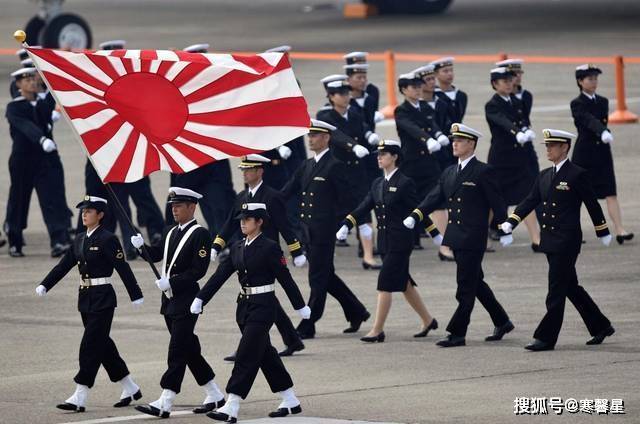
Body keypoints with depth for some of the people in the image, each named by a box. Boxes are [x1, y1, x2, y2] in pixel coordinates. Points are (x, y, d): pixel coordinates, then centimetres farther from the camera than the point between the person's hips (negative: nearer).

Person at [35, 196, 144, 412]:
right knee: (103, 345, 14)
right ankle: (130, 388, 25)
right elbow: (64, 265, 11)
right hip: (85, 297, 8)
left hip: (103, 299, -8)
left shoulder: (107, 239, -11)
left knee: (90, 345, -9)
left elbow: (123, 268, -13)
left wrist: (136, 296, -14)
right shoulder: (80, 240, 12)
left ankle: (80, 397, -10)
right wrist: (44, 285, 1)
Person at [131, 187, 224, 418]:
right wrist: (141, 245, -8)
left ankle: (165, 403, -12)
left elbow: (199, 270, -16)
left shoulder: (200, 234, -10)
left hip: (186, 301, -9)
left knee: (177, 351, -9)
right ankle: (214, 396, 21)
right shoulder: (171, 233, 16)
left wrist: (171, 282, -20)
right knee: (189, 349, 13)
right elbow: (156, 255, 11)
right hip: (170, 301, 9)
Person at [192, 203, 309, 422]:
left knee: (246, 356, -11)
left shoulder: (269, 248, -10)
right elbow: (220, 275, 7)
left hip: (263, 307, -8)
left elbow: (285, 278, -8)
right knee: (265, 355, 13)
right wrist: (200, 299, 1)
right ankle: (291, 402, 24)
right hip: (245, 305, 8)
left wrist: (300, 306, -4)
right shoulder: (237, 248, 10)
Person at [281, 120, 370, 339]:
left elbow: (345, 200, -10)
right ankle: (356, 312, 28)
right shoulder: (307, 166, 15)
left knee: (318, 277, -4)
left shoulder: (335, 166, -9)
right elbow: (288, 190, 11)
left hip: (324, 230, -8)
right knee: (326, 276, 15)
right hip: (308, 230, 8)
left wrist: (343, 227, -13)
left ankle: (307, 326, -1)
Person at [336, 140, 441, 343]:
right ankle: (428, 321, 28)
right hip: (384, 241, 8)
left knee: (385, 284, -10)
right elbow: (363, 207, 8)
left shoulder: (405, 183, -10)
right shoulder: (377, 184, 11)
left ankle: (378, 330, -7)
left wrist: (435, 234, -3)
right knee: (404, 284, 15)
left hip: (400, 242, -8)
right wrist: (346, 225, -4)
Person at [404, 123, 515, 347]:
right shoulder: (449, 173, 14)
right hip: (456, 237, 8)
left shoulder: (482, 172, -7)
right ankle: (502, 322, 27)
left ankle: (457, 333, -5)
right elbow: (433, 198, 8)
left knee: (466, 288, -6)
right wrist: (414, 217, -6)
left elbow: (497, 203, -6)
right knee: (475, 283, 15)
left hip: (473, 239, -8)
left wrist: (504, 231, -7)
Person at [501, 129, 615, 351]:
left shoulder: (577, 175, -8)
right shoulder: (544, 176, 13)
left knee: (556, 291, -7)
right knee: (571, 287, 14)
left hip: (567, 241, -8)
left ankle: (546, 338, -6)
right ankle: (601, 326, 26)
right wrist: (511, 222, -3)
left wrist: (603, 233, 3)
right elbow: (530, 201, 10)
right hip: (550, 241, 8)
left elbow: (592, 205, -2)